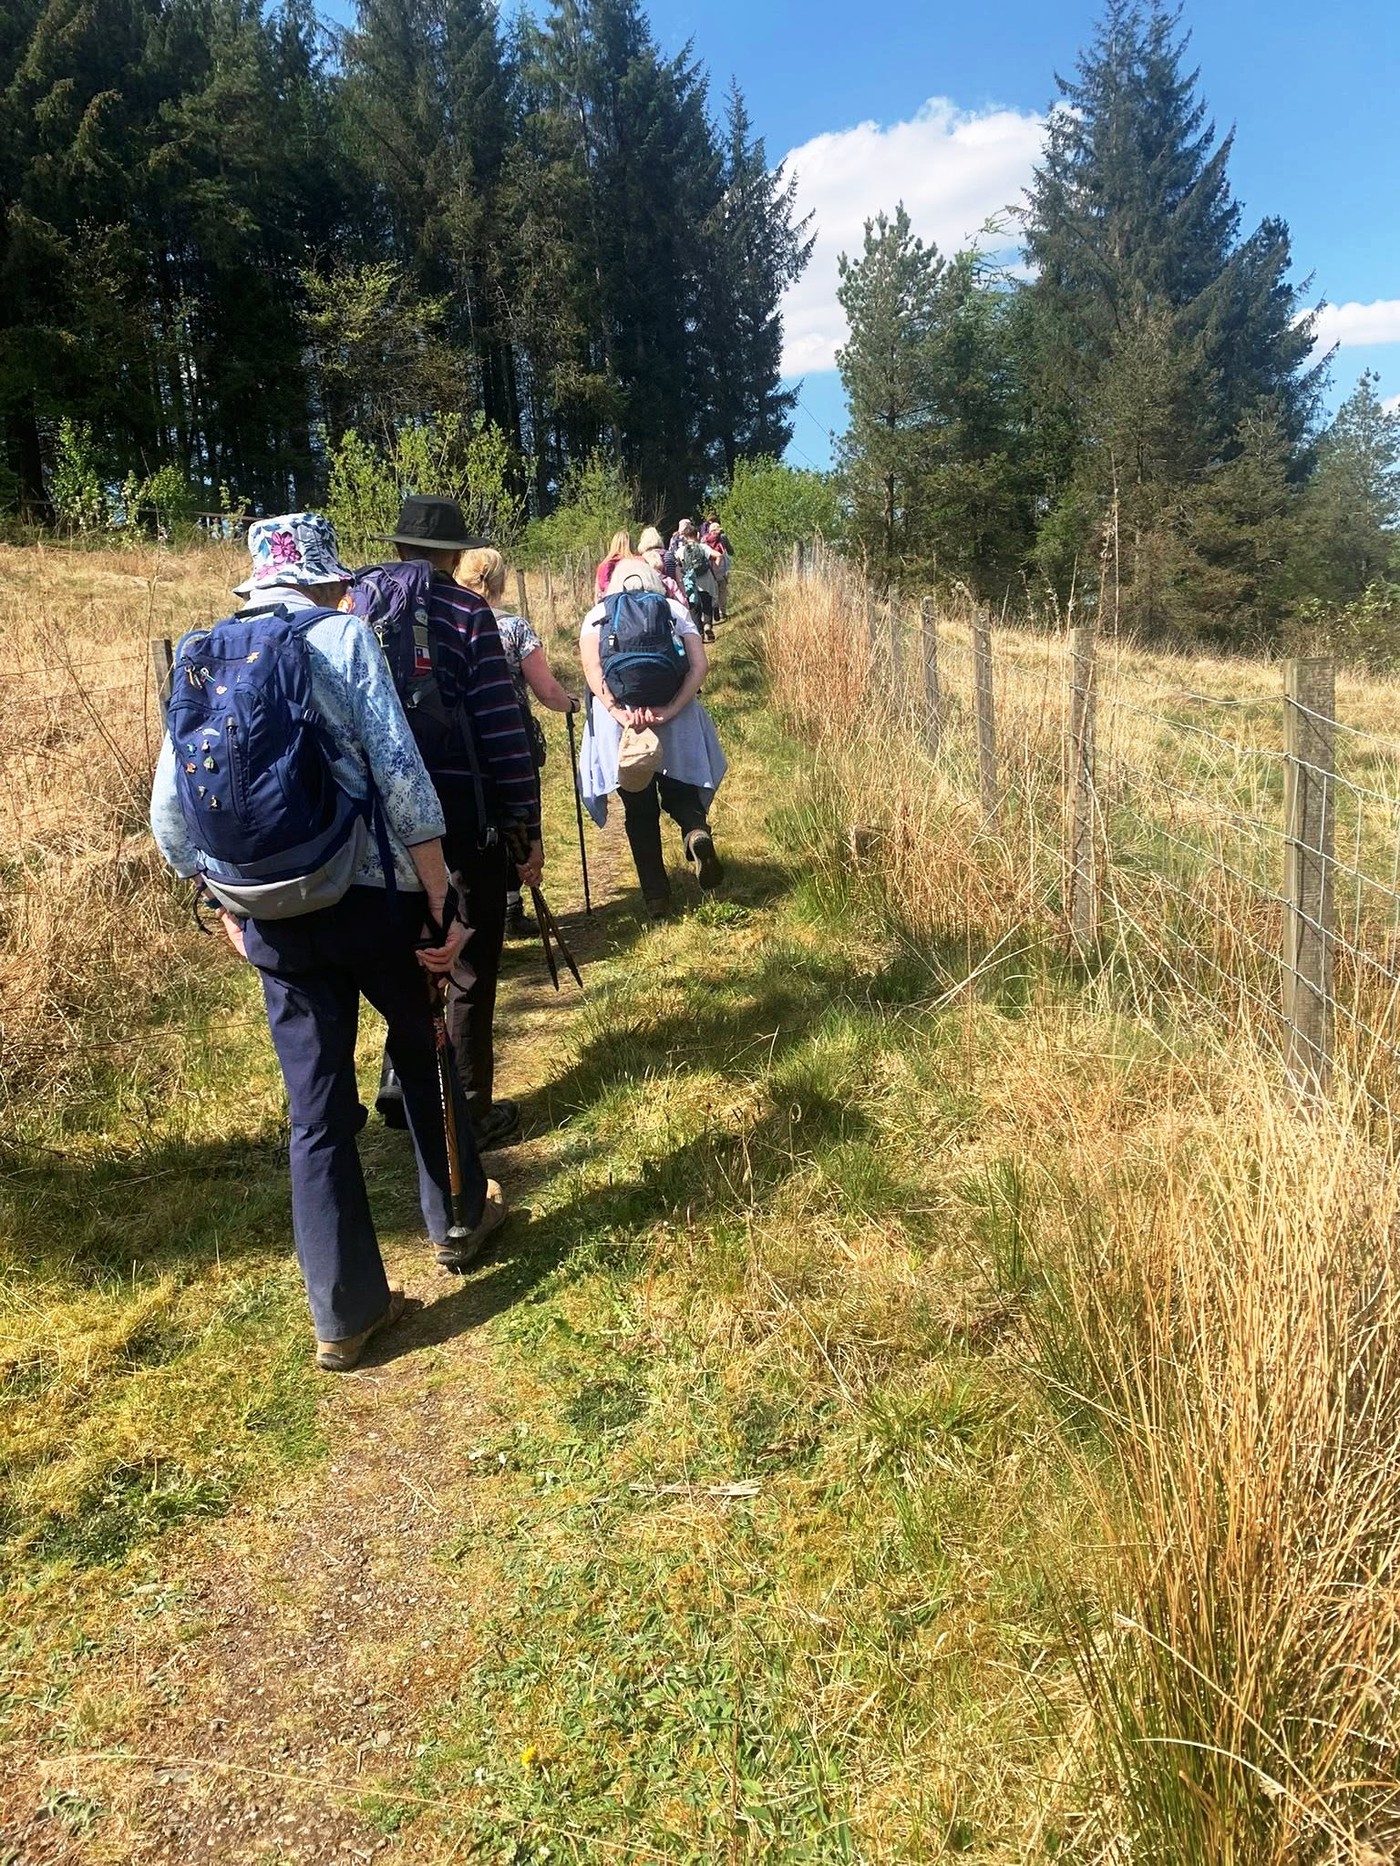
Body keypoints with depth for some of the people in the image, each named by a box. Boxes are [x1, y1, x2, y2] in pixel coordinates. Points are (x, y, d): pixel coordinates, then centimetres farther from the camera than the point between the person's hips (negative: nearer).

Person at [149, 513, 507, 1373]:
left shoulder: (199, 658, 6)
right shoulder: (343, 636, -7)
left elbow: (170, 816, 6)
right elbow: (401, 778, -15)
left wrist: (227, 907, 19)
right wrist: (442, 905, -10)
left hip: (274, 918, 4)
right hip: (376, 899, -3)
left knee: (317, 1111, 11)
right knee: (425, 1055, 21)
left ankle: (345, 1314, 19)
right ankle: (458, 1221, 39)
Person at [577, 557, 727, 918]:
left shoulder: (597, 615, 10)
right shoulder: (676, 609, 12)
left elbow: (592, 667, -9)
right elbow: (699, 665, -4)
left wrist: (618, 712, -17)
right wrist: (670, 710, -11)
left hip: (620, 721, 0)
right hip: (674, 719, 0)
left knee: (639, 811, 11)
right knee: (680, 793, 16)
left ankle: (656, 897, 10)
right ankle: (697, 831, -18)